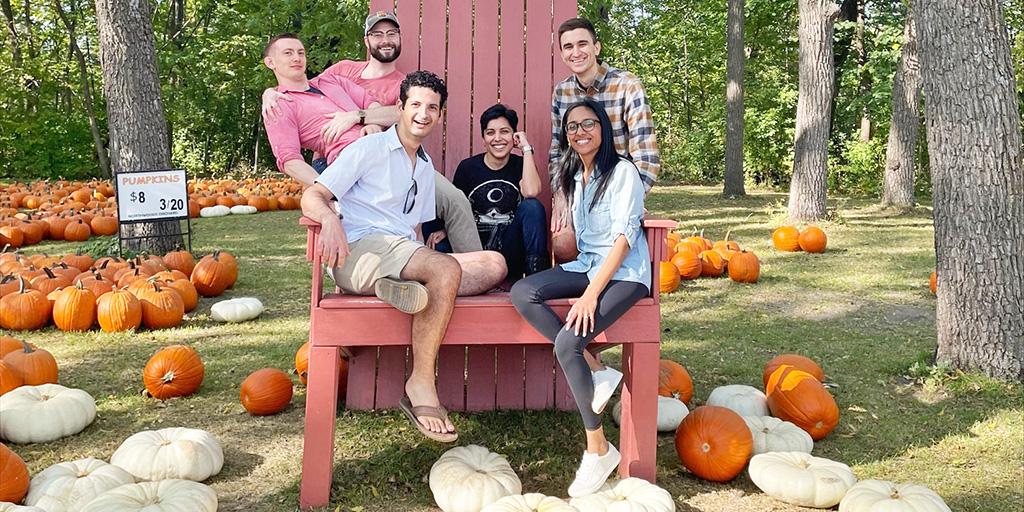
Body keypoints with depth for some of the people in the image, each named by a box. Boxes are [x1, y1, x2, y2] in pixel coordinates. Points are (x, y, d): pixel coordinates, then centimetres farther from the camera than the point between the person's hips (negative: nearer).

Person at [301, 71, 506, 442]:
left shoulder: (427, 168, 26)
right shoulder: (369, 148, 5)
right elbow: (312, 196, -3)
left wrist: (427, 256, 6)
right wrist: (330, 219, -27)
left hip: (405, 256, 7)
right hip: (362, 249, -7)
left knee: (494, 264, -10)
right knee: (447, 269, -34)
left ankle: (412, 290, -33)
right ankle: (421, 385, -29)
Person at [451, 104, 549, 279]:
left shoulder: (521, 165, 3)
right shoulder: (467, 167, 4)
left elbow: (531, 192, -20)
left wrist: (526, 148, -11)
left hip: (509, 249, 1)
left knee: (532, 206, -25)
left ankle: (537, 274, -25)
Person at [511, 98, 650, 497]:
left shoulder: (622, 171, -7)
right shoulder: (572, 177, 17)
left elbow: (624, 236, -15)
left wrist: (591, 293, -23)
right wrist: (584, 285, 0)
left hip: (624, 273, -7)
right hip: (585, 266, 7)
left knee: (567, 343, -26)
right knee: (522, 293, -19)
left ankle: (598, 449, -11)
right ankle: (597, 372, -16)